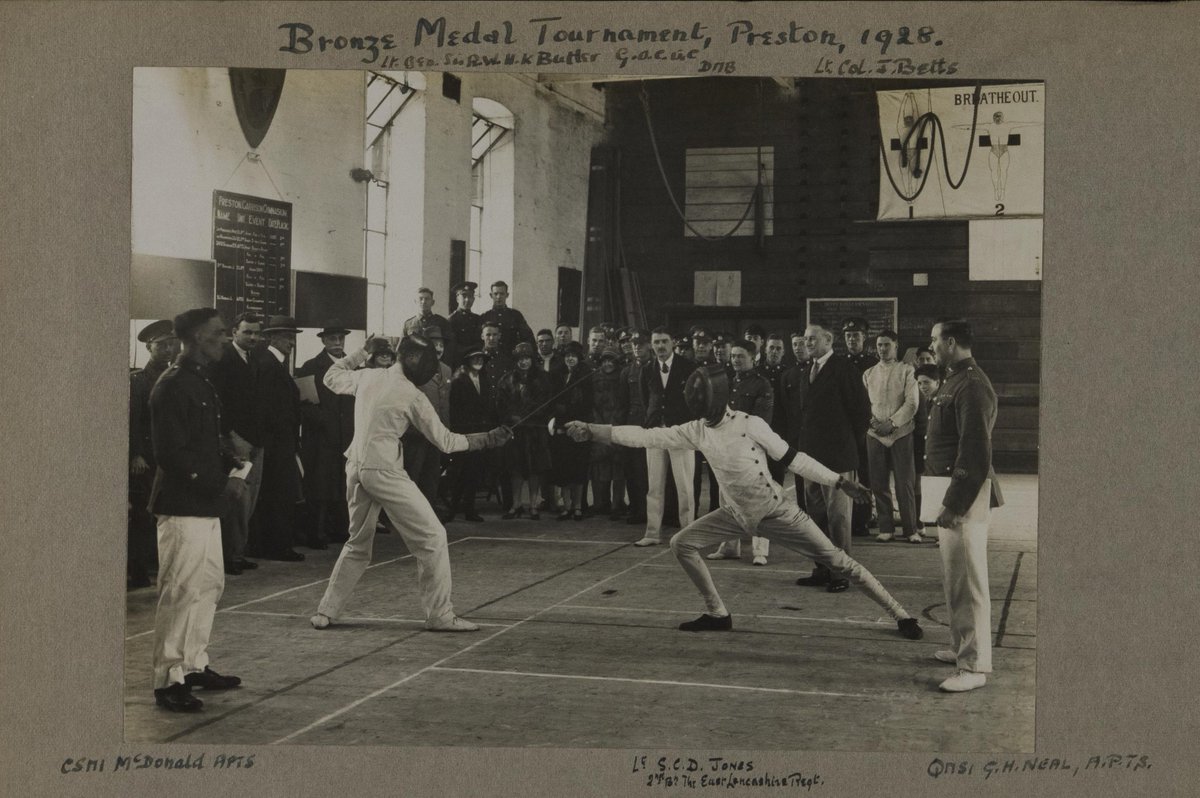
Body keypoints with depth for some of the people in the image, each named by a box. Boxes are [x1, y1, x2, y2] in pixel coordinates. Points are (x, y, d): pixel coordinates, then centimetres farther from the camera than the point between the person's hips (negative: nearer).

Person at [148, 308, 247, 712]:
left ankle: (194, 666, 26)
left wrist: (231, 464, 4)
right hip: (182, 507, -10)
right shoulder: (172, 386, -15)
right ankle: (168, 681, 1)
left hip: (206, 505, 10)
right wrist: (222, 483, -18)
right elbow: (173, 454, -21)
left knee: (210, 584, 15)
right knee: (181, 591, -6)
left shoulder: (201, 383, 14)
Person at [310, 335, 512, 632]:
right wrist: (487, 439, 4)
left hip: (356, 468, 7)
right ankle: (440, 615, 3)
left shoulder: (367, 376, 5)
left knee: (358, 544, 22)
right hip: (385, 472, -7)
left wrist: (361, 353, 31)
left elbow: (331, 378, 25)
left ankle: (325, 613, 20)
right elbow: (445, 441, -4)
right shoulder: (412, 395, -9)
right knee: (432, 538, 2)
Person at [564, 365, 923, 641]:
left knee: (838, 562, -7)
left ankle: (901, 615, 0)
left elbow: (793, 459, -15)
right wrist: (593, 431, -18)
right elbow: (645, 436, -10)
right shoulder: (696, 431, -6)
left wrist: (839, 482, -18)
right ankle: (717, 613, 11)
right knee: (681, 544, -1)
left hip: (776, 511, -5)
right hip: (738, 513, 5)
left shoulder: (750, 424, -21)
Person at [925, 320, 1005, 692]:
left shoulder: (971, 386, -18)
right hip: (950, 489, 11)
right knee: (955, 577, 19)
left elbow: (975, 451, -22)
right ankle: (963, 647, 31)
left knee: (967, 581, -8)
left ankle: (974, 667, -4)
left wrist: (955, 504, -23)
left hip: (965, 493, -11)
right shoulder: (953, 381, 15)